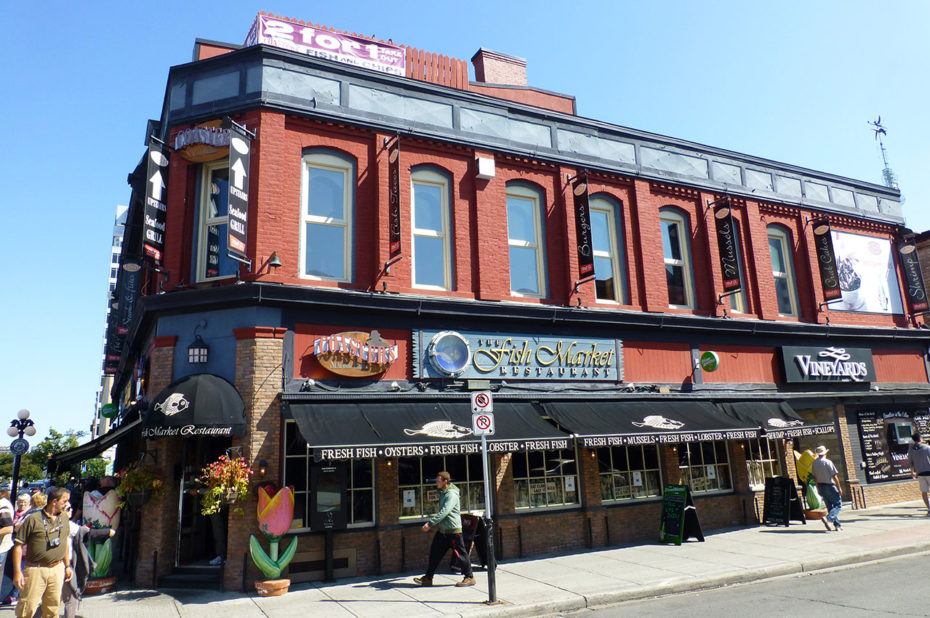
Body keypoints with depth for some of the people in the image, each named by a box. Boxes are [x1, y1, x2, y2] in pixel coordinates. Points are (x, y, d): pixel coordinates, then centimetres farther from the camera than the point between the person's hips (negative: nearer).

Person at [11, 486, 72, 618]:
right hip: (36, 570, -5)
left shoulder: (64, 518, 8)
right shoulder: (33, 519, -10)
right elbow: (18, 545, -8)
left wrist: (67, 566, 18)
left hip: (58, 569, 5)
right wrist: (17, 572, -12)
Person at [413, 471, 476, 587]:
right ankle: (428, 578, 17)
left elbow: (444, 512, -27)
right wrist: (437, 524, 22)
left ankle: (469, 578, 13)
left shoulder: (451, 495, -18)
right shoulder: (443, 493, 13)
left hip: (453, 530, -9)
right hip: (442, 530, 9)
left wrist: (430, 523, -30)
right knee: (435, 552, 9)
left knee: (460, 554, 0)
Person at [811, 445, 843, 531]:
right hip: (829, 486, -6)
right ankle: (828, 518, -20)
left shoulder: (814, 463, 5)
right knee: (838, 504, 0)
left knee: (830, 506, 13)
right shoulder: (827, 462, -13)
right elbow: (834, 476, -13)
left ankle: (837, 525, 16)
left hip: (820, 486, 6)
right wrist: (838, 487, -5)